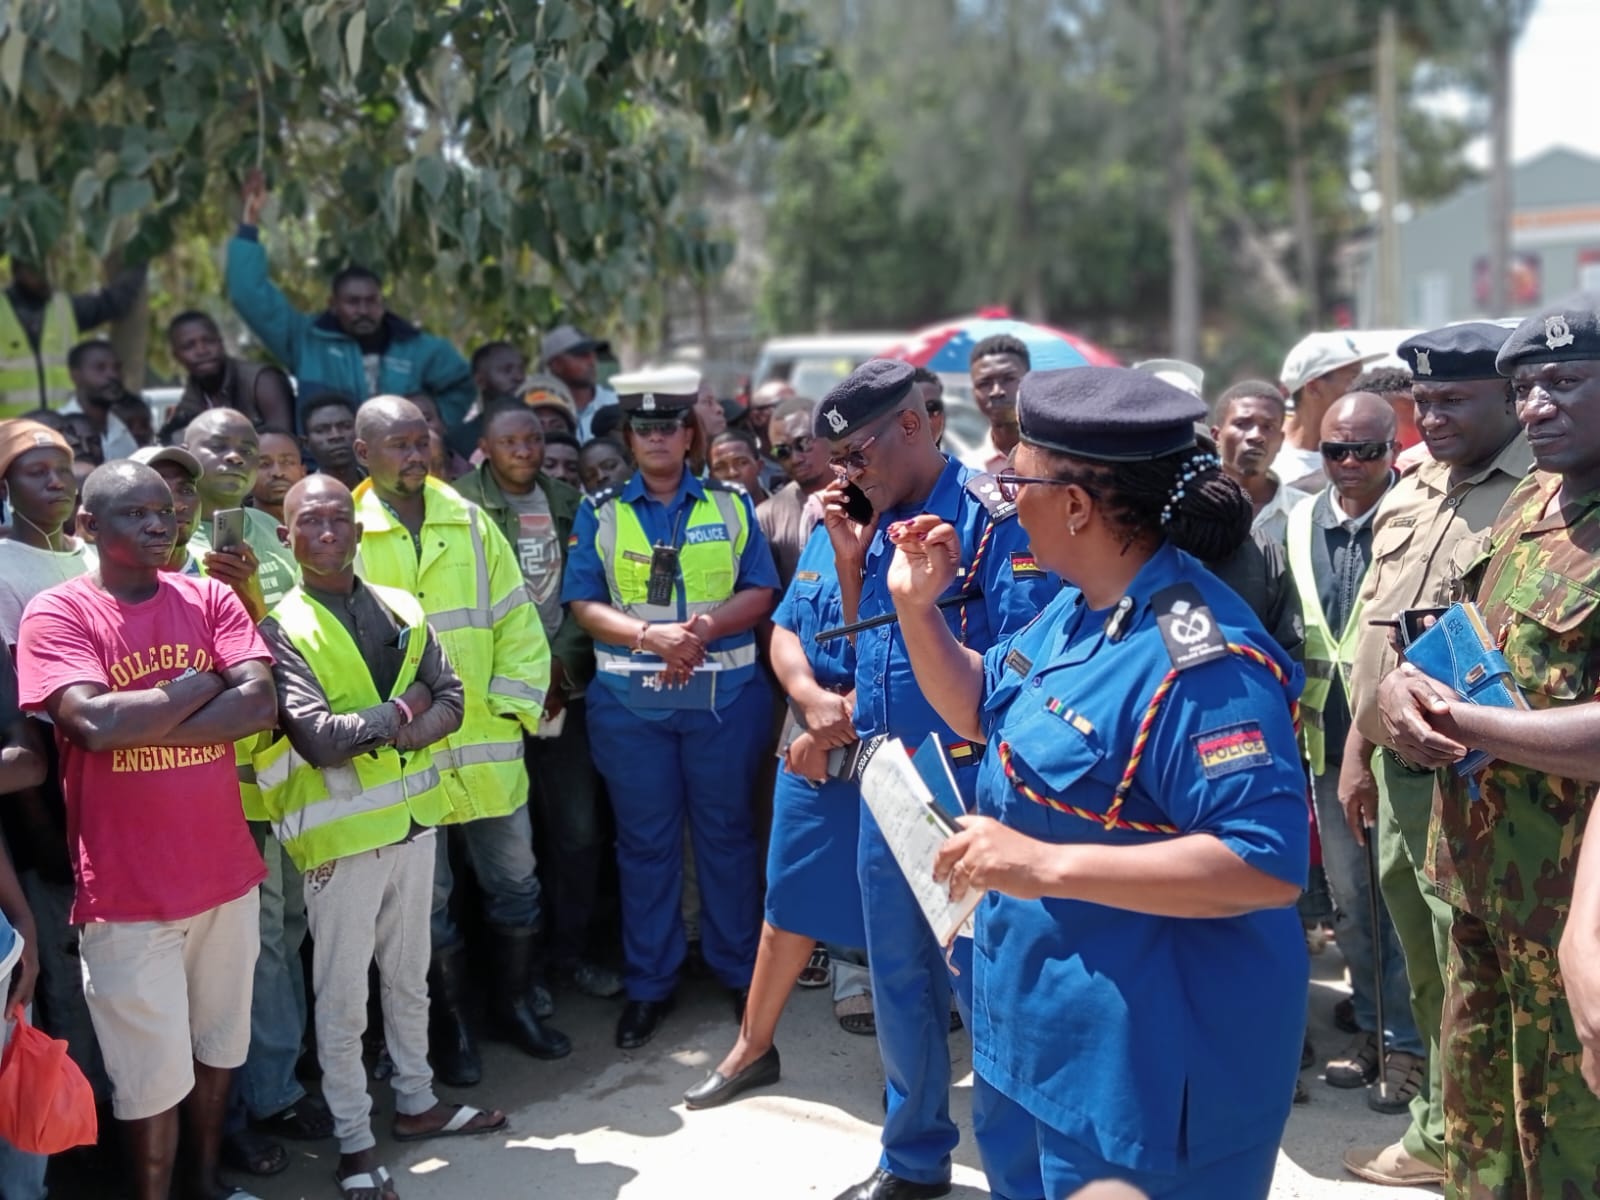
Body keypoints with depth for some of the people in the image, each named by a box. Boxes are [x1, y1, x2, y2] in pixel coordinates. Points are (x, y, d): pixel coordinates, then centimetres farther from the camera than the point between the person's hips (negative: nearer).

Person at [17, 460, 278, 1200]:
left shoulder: (210, 598, 3)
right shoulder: (57, 612, -8)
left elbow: (260, 703, -10)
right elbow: (96, 723, -23)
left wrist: (141, 726, -17)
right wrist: (203, 682, -12)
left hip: (225, 867, 5)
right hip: (127, 888, -4)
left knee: (219, 1042, 20)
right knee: (154, 1074, 4)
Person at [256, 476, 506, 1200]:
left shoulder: (402, 611, 5)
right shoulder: (282, 628, -12)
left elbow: (450, 702, 0)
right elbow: (319, 739, -22)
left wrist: (374, 731, -16)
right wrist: (403, 710, -11)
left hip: (412, 819, 6)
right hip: (341, 833, -5)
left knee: (409, 978, 21)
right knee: (343, 998, 7)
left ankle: (416, 1102, 37)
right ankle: (355, 1141, 20)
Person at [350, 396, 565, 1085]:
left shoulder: (469, 522, 6)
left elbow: (517, 621, 7)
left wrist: (514, 705, -2)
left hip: (487, 748, 3)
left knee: (514, 885, 14)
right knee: (428, 903, 9)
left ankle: (515, 1004, 33)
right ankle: (450, 1027, 27)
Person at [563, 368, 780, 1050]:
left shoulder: (731, 505, 7)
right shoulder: (600, 513, 5)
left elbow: (760, 594, 1)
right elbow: (584, 605, -2)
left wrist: (706, 627, -17)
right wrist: (653, 636, -18)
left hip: (725, 693, 0)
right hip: (630, 699, 0)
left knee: (726, 832, 8)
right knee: (645, 841, 7)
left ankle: (739, 971, 23)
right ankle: (648, 985, 18)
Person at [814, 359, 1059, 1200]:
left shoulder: (994, 516, -14)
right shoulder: (879, 522, 9)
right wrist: (850, 555, 4)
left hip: (964, 786, -7)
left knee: (982, 982, 2)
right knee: (898, 977, 18)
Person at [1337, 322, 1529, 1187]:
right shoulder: (1406, 497, 13)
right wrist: (1357, 751, 17)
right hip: (1396, 766, 8)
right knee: (1423, 961, 17)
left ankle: (1447, 1136, 18)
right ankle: (1444, 1129, 32)